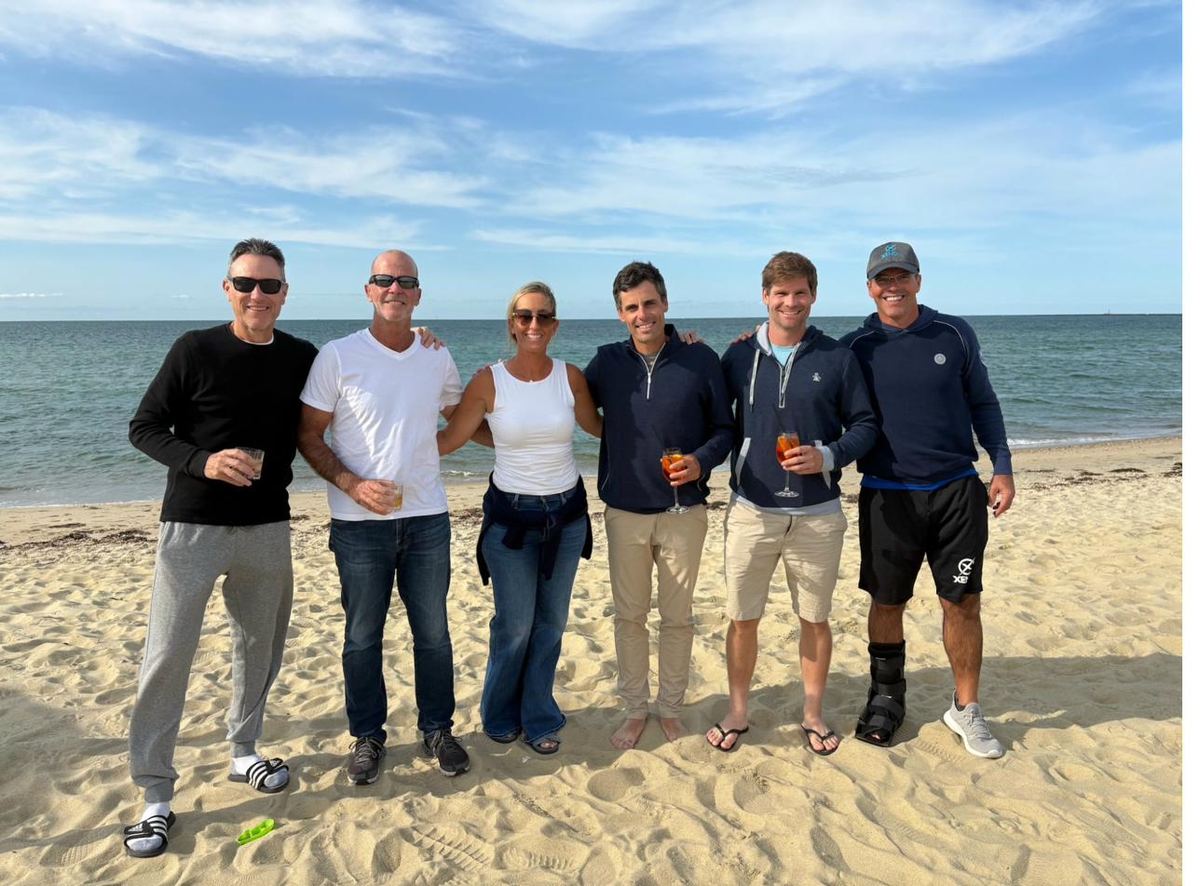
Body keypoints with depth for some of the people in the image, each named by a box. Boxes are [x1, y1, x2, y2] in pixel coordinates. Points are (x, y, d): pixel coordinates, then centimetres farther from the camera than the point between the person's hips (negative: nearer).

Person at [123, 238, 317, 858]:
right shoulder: (196, 350, -7)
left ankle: (243, 753, 34)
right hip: (193, 524, -3)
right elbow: (144, 427, -3)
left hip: (268, 527, 4)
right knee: (167, 654, -2)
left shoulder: (302, 358, 2)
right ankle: (155, 794, 11)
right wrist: (201, 461, -21)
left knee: (260, 646, 14)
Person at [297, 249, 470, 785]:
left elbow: (463, 419, 22)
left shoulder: (438, 358, 5)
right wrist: (353, 485, -14)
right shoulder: (337, 356, -5)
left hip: (427, 518, 3)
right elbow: (308, 437, -3)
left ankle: (437, 729, 29)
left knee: (433, 633, 11)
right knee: (363, 637, 9)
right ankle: (367, 737, 27)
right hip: (360, 522, -2)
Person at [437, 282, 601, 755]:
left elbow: (599, 427, 11)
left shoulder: (570, 376, -3)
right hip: (510, 515, -2)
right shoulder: (489, 381, -9)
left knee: (551, 623, 12)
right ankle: (500, 715, 31)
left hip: (567, 512, 3)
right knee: (515, 626, 4)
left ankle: (538, 717, 31)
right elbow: (447, 440, -4)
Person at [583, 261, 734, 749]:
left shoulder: (701, 360, -4)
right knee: (628, 616, 11)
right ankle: (634, 708, 28)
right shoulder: (606, 362, 1)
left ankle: (670, 708, 29)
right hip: (624, 512, 2)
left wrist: (701, 460, -17)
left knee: (677, 617, 11)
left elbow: (725, 428, 1)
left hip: (683, 512, -1)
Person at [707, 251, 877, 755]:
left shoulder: (837, 358, 0)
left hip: (818, 515, 0)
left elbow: (865, 425, 2)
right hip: (751, 512, 1)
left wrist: (828, 456, -13)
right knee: (743, 618, 8)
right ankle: (737, 712, 26)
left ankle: (813, 714, 30)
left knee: (815, 619, 12)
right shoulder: (739, 355, 3)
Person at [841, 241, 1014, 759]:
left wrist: (1002, 468, 3)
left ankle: (966, 709, 22)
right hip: (887, 496, -1)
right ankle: (885, 700, 27)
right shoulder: (855, 347, -1)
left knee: (962, 601, 5)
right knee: (886, 602, 9)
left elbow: (983, 404, 9)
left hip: (957, 491, 1)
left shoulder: (955, 334, 3)